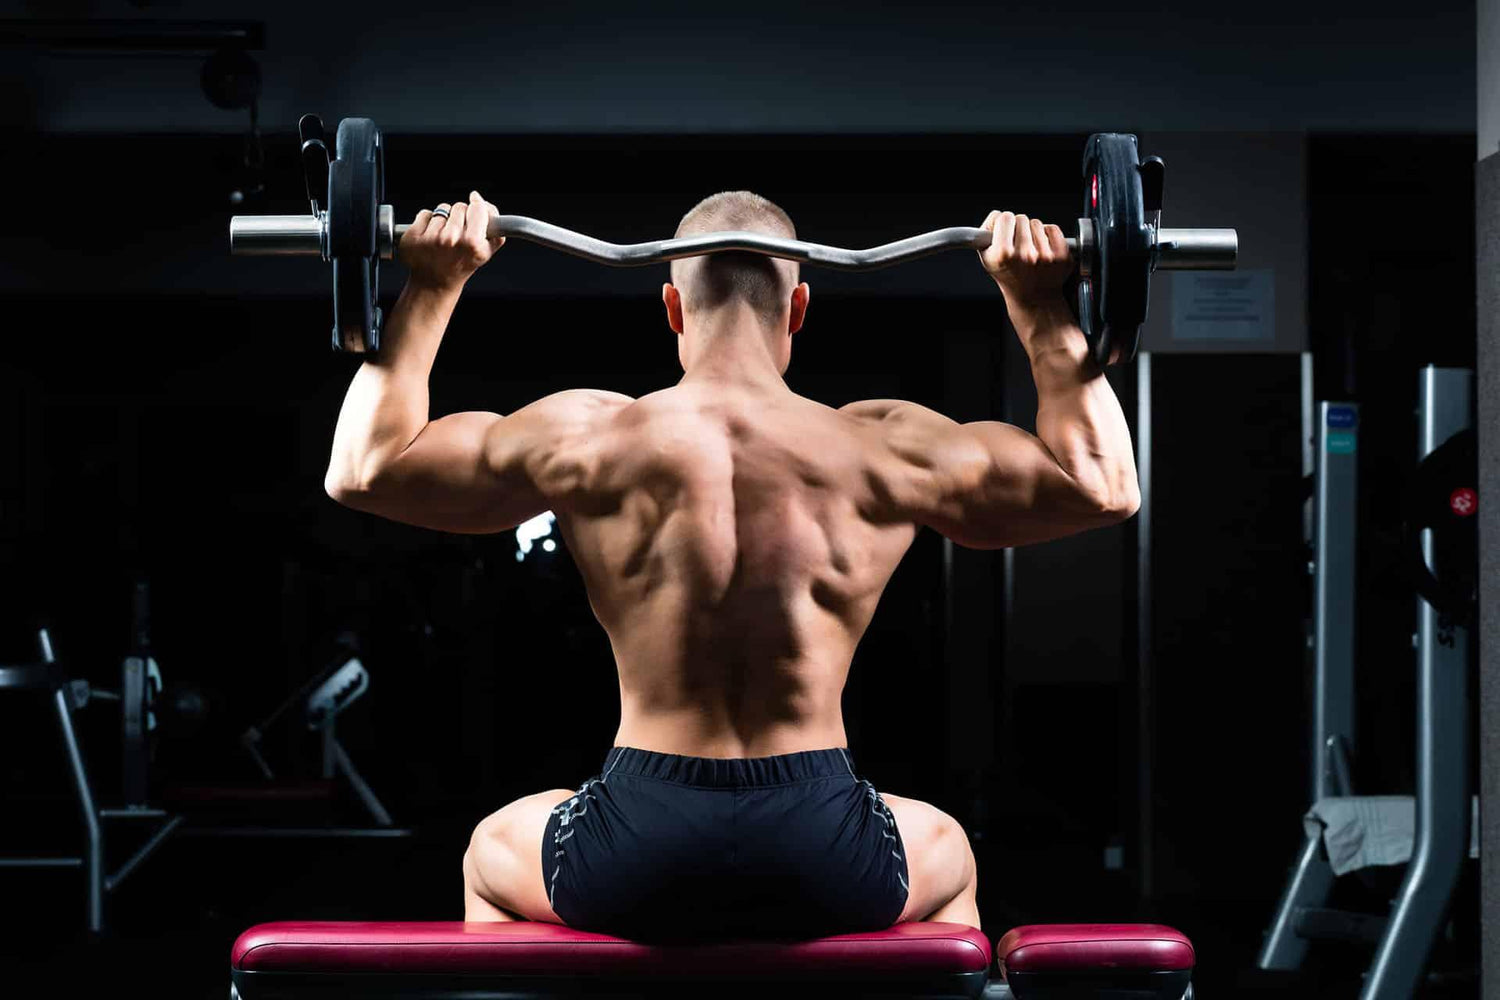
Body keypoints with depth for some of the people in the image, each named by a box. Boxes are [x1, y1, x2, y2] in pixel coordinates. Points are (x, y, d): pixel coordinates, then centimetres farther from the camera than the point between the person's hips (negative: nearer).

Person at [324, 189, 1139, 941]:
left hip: (636, 859, 0)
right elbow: (1106, 485, 7)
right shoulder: (883, 448, -1)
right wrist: (1039, 303, 13)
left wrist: (431, 288, 15)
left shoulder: (584, 439, -1)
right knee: (947, 859, 37)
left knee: (491, 858, 35)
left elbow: (361, 468, 9)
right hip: (824, 867, 0)